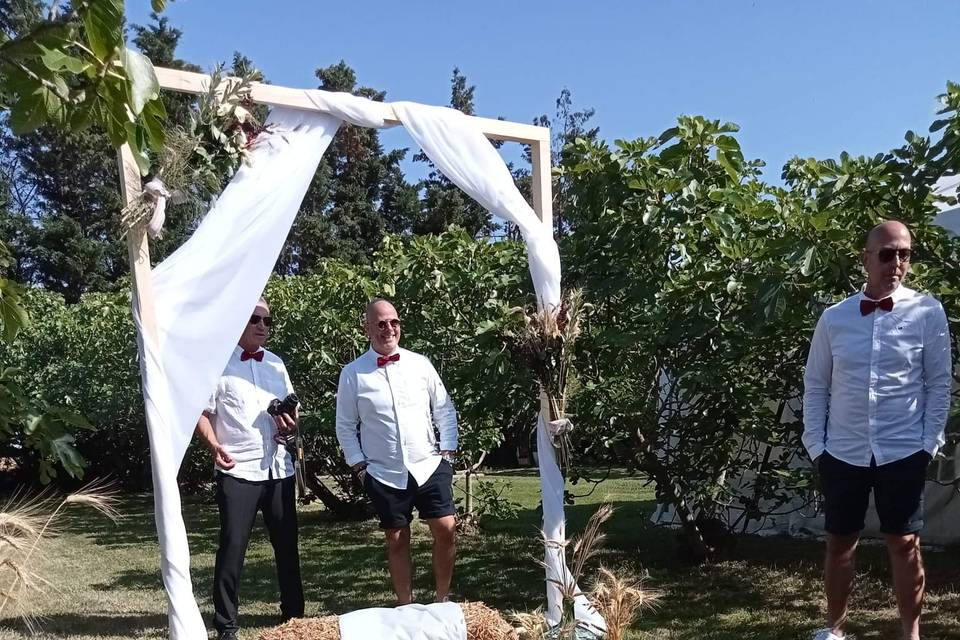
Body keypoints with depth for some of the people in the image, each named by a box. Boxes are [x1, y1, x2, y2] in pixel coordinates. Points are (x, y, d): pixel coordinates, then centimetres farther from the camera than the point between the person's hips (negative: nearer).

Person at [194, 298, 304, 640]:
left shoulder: (276, 364, 14)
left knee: (287, 544, 12)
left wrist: (291, 422, -1)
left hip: (279, 467, 5)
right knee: (232, 547, -6)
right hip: (238, 470, -5)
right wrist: (214, 445, -22)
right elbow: (202, 413, -5)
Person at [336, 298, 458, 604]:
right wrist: (359, 466, -1)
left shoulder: (420, 364, 3)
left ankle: (442, 599, 14)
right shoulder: (352, 374, -1)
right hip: (384, 474, -1)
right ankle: (405, 607, 21)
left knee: (446, 529, -4)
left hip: (430, 466, 1)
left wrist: (447, 450, 3)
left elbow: (445, 410, 9)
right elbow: (345, 427, 4)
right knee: (397, 541, 8)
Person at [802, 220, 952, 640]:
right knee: (839, 543, 11)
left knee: (904, 544, 7)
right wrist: (815, 446, 1)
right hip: (842, 454, 2)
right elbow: (815, 385, 6)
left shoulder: (928, 313, -3)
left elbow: (939, 384, 1)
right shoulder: (834, 318, 2)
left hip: (903, 454, -2)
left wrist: (929, 445, -4)